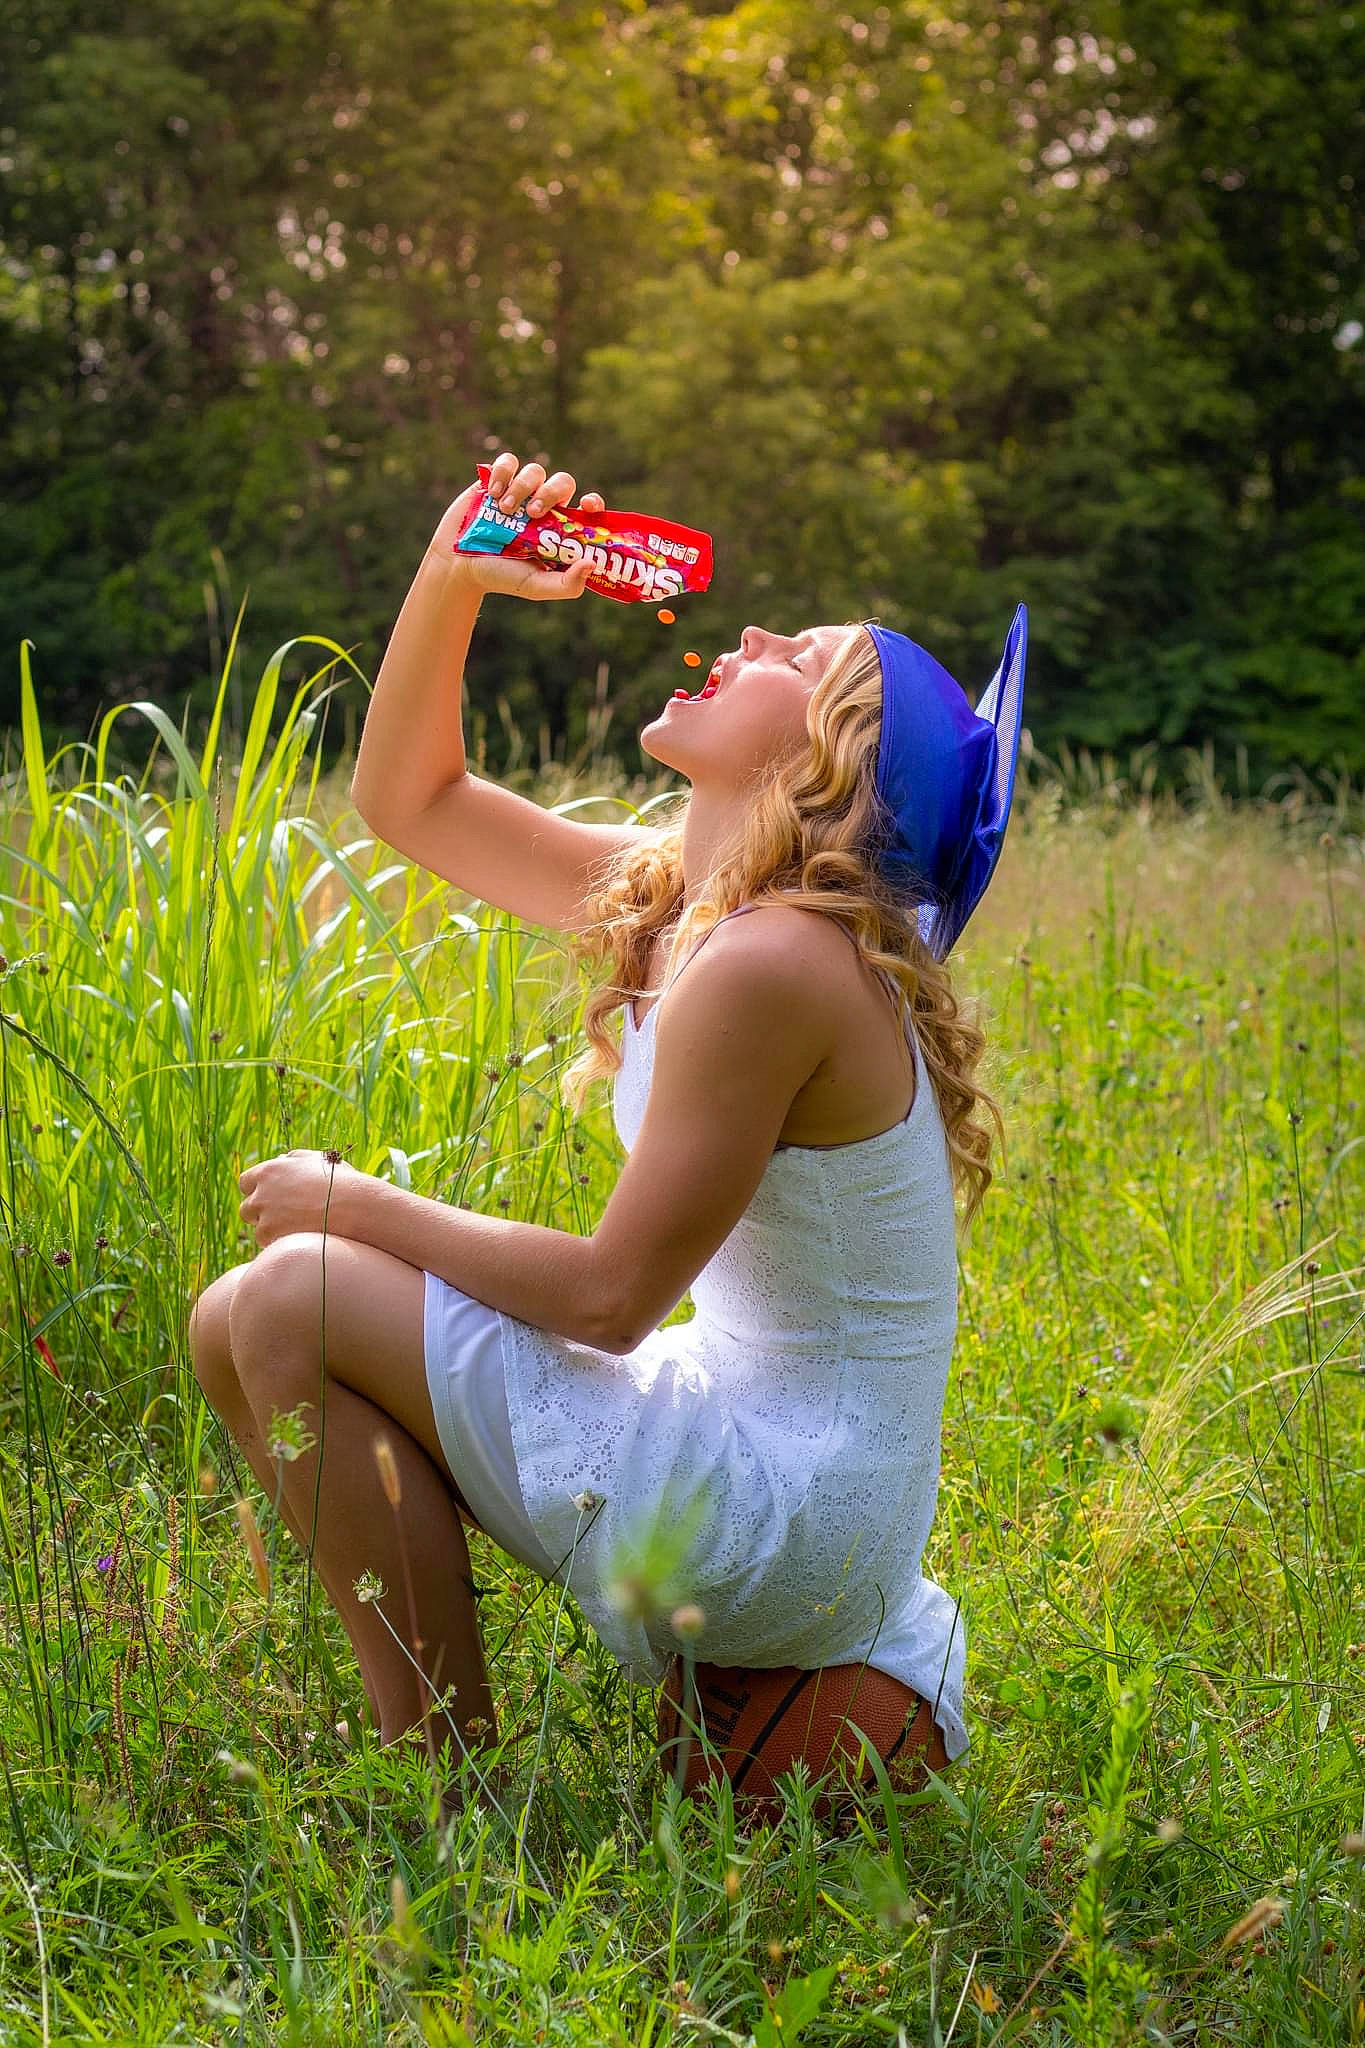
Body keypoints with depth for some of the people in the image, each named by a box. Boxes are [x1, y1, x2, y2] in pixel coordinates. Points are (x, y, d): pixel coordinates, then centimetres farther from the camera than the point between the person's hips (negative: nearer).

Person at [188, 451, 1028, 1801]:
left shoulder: (768, 961, -22)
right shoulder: (667, 895, 5)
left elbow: (610, 1295, -20)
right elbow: (406, 799, 15)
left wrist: (351, 1205, -8)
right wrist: (451, 579, 1)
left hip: (770, 1514, -9)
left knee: (289, 1301, -11)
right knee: (236, 1331, 10)